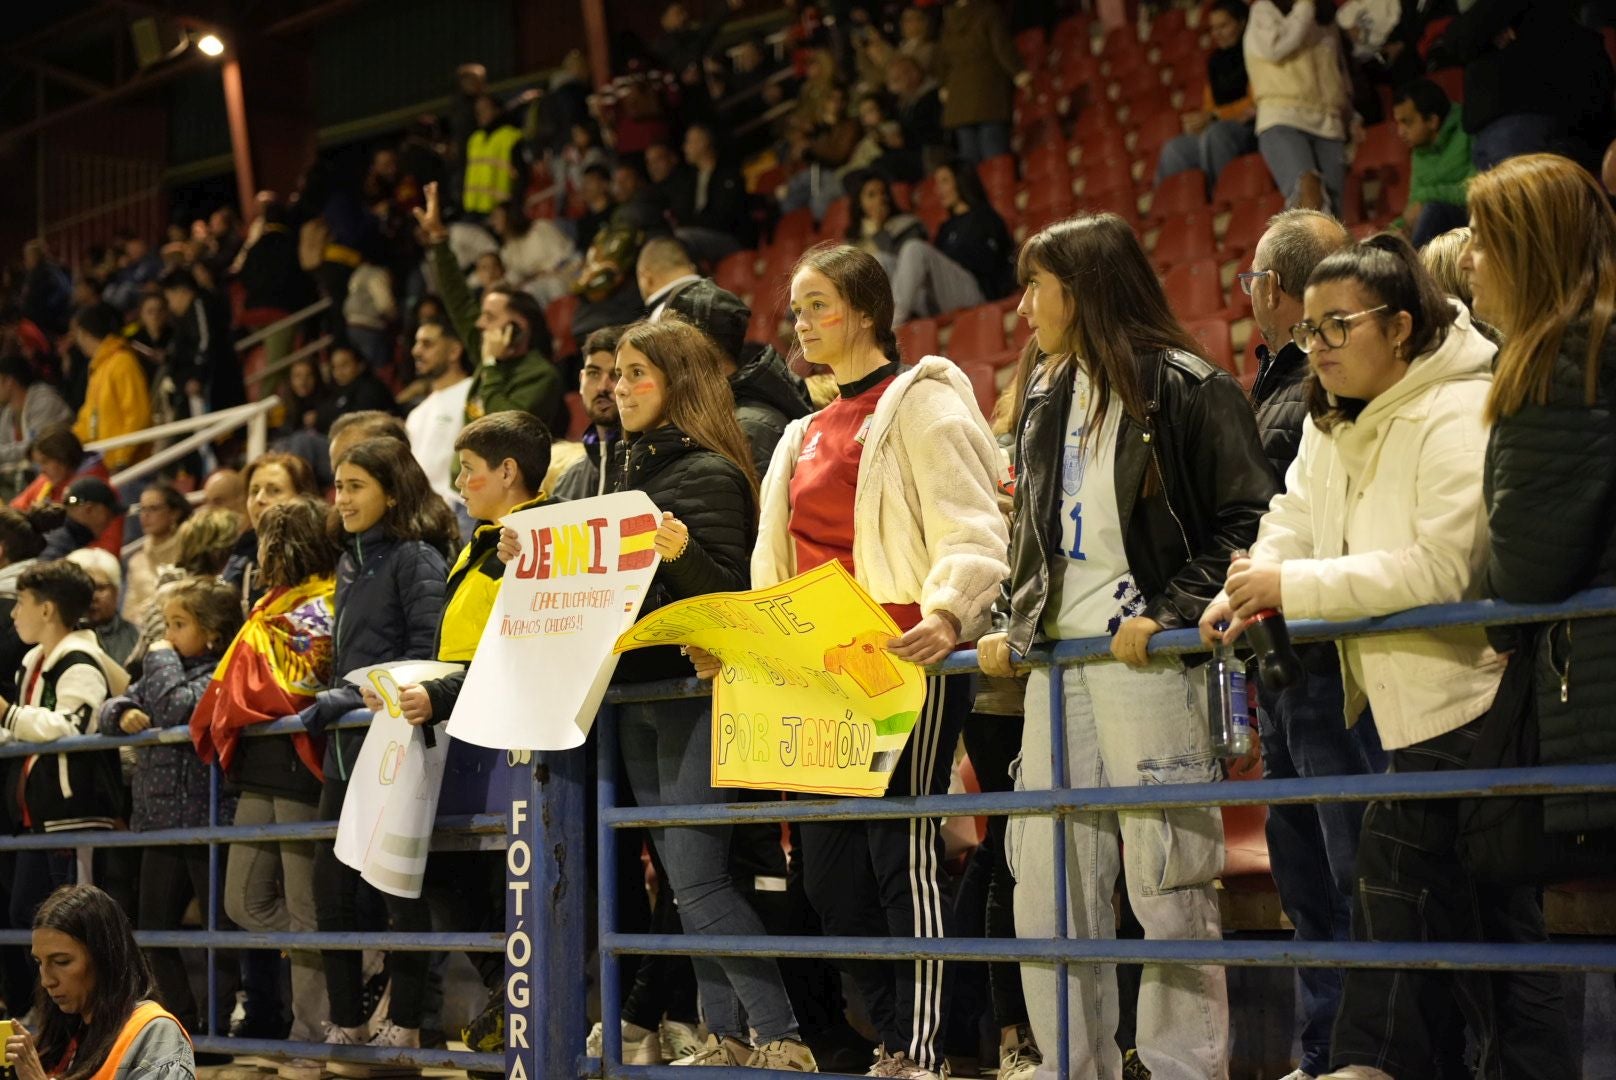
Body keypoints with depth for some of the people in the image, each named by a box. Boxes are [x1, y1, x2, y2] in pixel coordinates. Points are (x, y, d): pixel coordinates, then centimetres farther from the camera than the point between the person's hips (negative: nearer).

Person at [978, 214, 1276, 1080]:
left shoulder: (1185, 388, -5)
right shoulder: (1046, 398, 18)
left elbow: (1248, 520, -10)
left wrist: (1167, 616, -18)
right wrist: (1008, 625, 10)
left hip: (1144, 657, -7)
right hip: (1056, 659, 7)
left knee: (1167, 883, -5)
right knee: (1044, 893, 6)